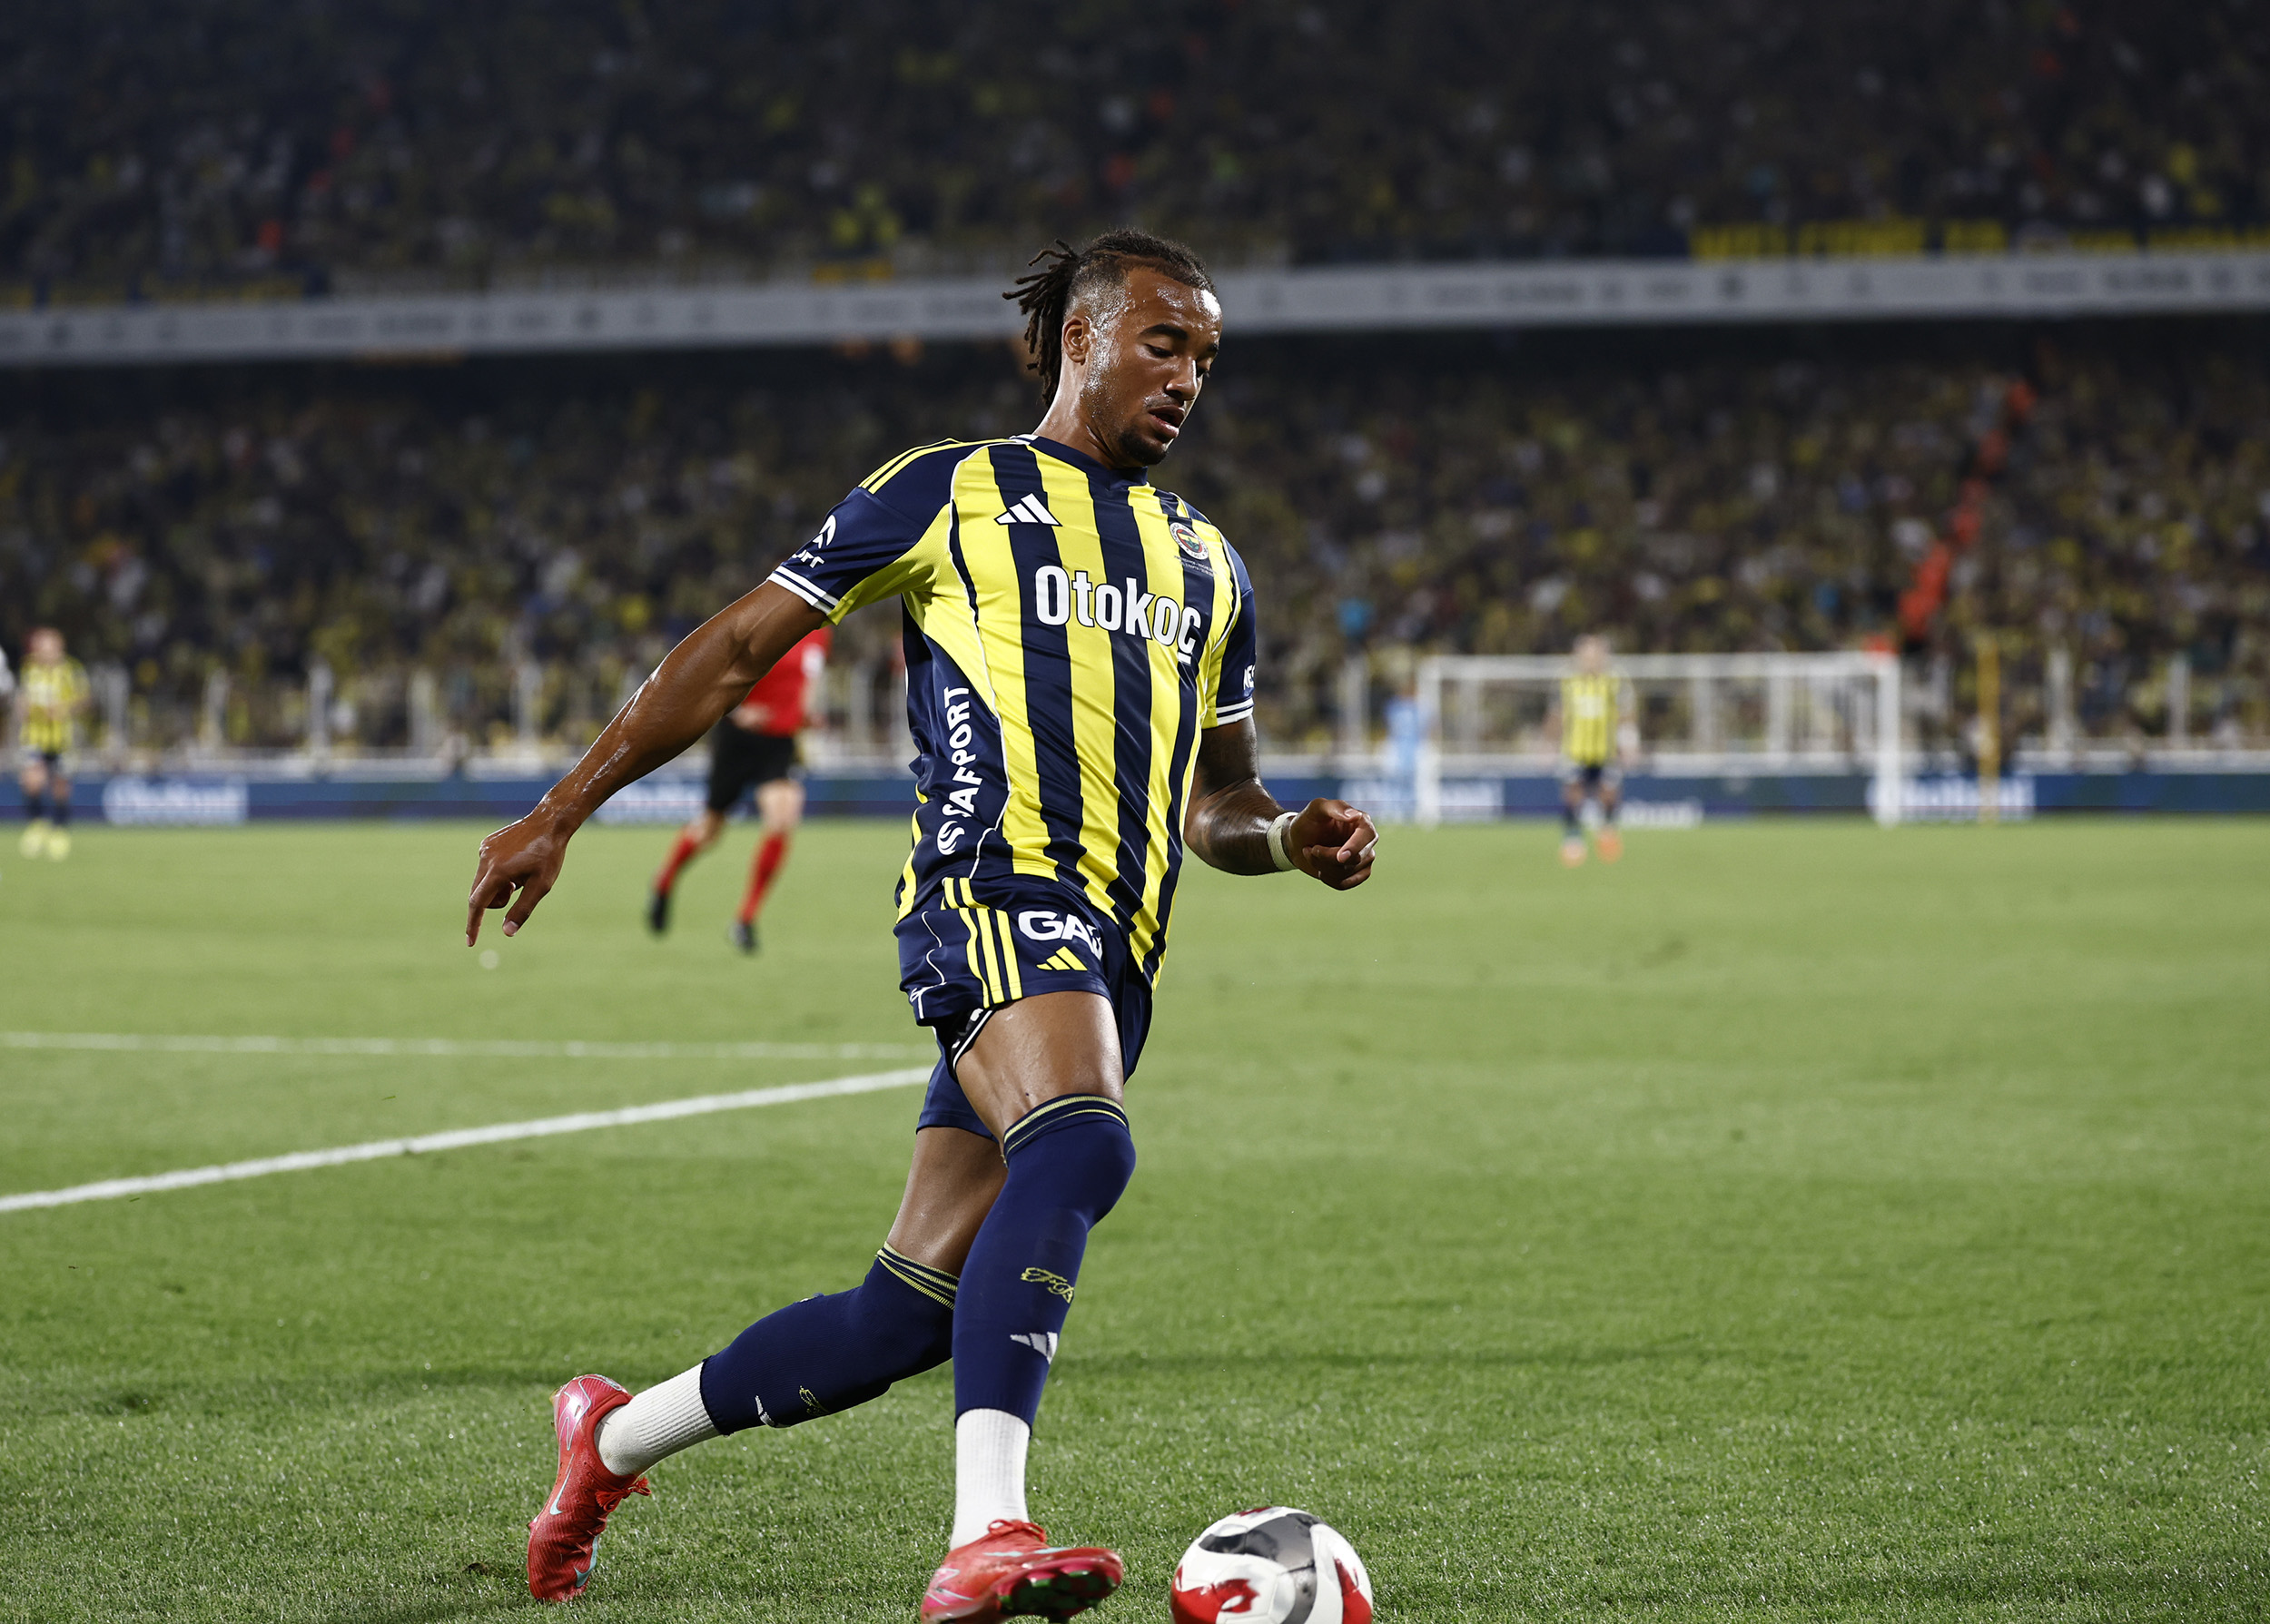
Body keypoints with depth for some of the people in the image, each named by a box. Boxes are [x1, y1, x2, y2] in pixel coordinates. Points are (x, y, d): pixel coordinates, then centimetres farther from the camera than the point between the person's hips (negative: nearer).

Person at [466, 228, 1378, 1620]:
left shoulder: (1207, 565, 27)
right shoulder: (951, 493, 10)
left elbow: (1215, 804, 33)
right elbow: (736, 652, 11)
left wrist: (1293, 839, 9)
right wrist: (560, 814, 6)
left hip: (1114, 954, 6)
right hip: (997, 886, -6)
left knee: (906, 1319, 5)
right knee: (1082, 1145, -36)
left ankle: (616, 1435, 27)